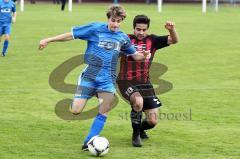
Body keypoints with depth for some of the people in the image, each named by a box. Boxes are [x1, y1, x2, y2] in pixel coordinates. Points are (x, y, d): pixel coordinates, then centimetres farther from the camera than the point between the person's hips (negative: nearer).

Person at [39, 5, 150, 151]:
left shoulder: (123, 38, 8)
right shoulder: (96, 28, -5)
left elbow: (134, 55, 19)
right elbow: (71, 35, -2)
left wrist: (143, 56, -5)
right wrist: (48, 40, -2)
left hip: (107, 80, 3)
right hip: (89, 77, -3)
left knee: (104, 112, -3)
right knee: (75, 111, -12)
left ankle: (89, 142, 10)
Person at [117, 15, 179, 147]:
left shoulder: (152, 41, 6)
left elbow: (174, 40, 1)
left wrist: (172, 30, -21)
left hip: (144, 83, 3)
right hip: (126, 82, -3)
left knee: (153, 121, -1)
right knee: (138, 101, -36)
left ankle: (141, 128, 38)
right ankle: (136, 135, -11)